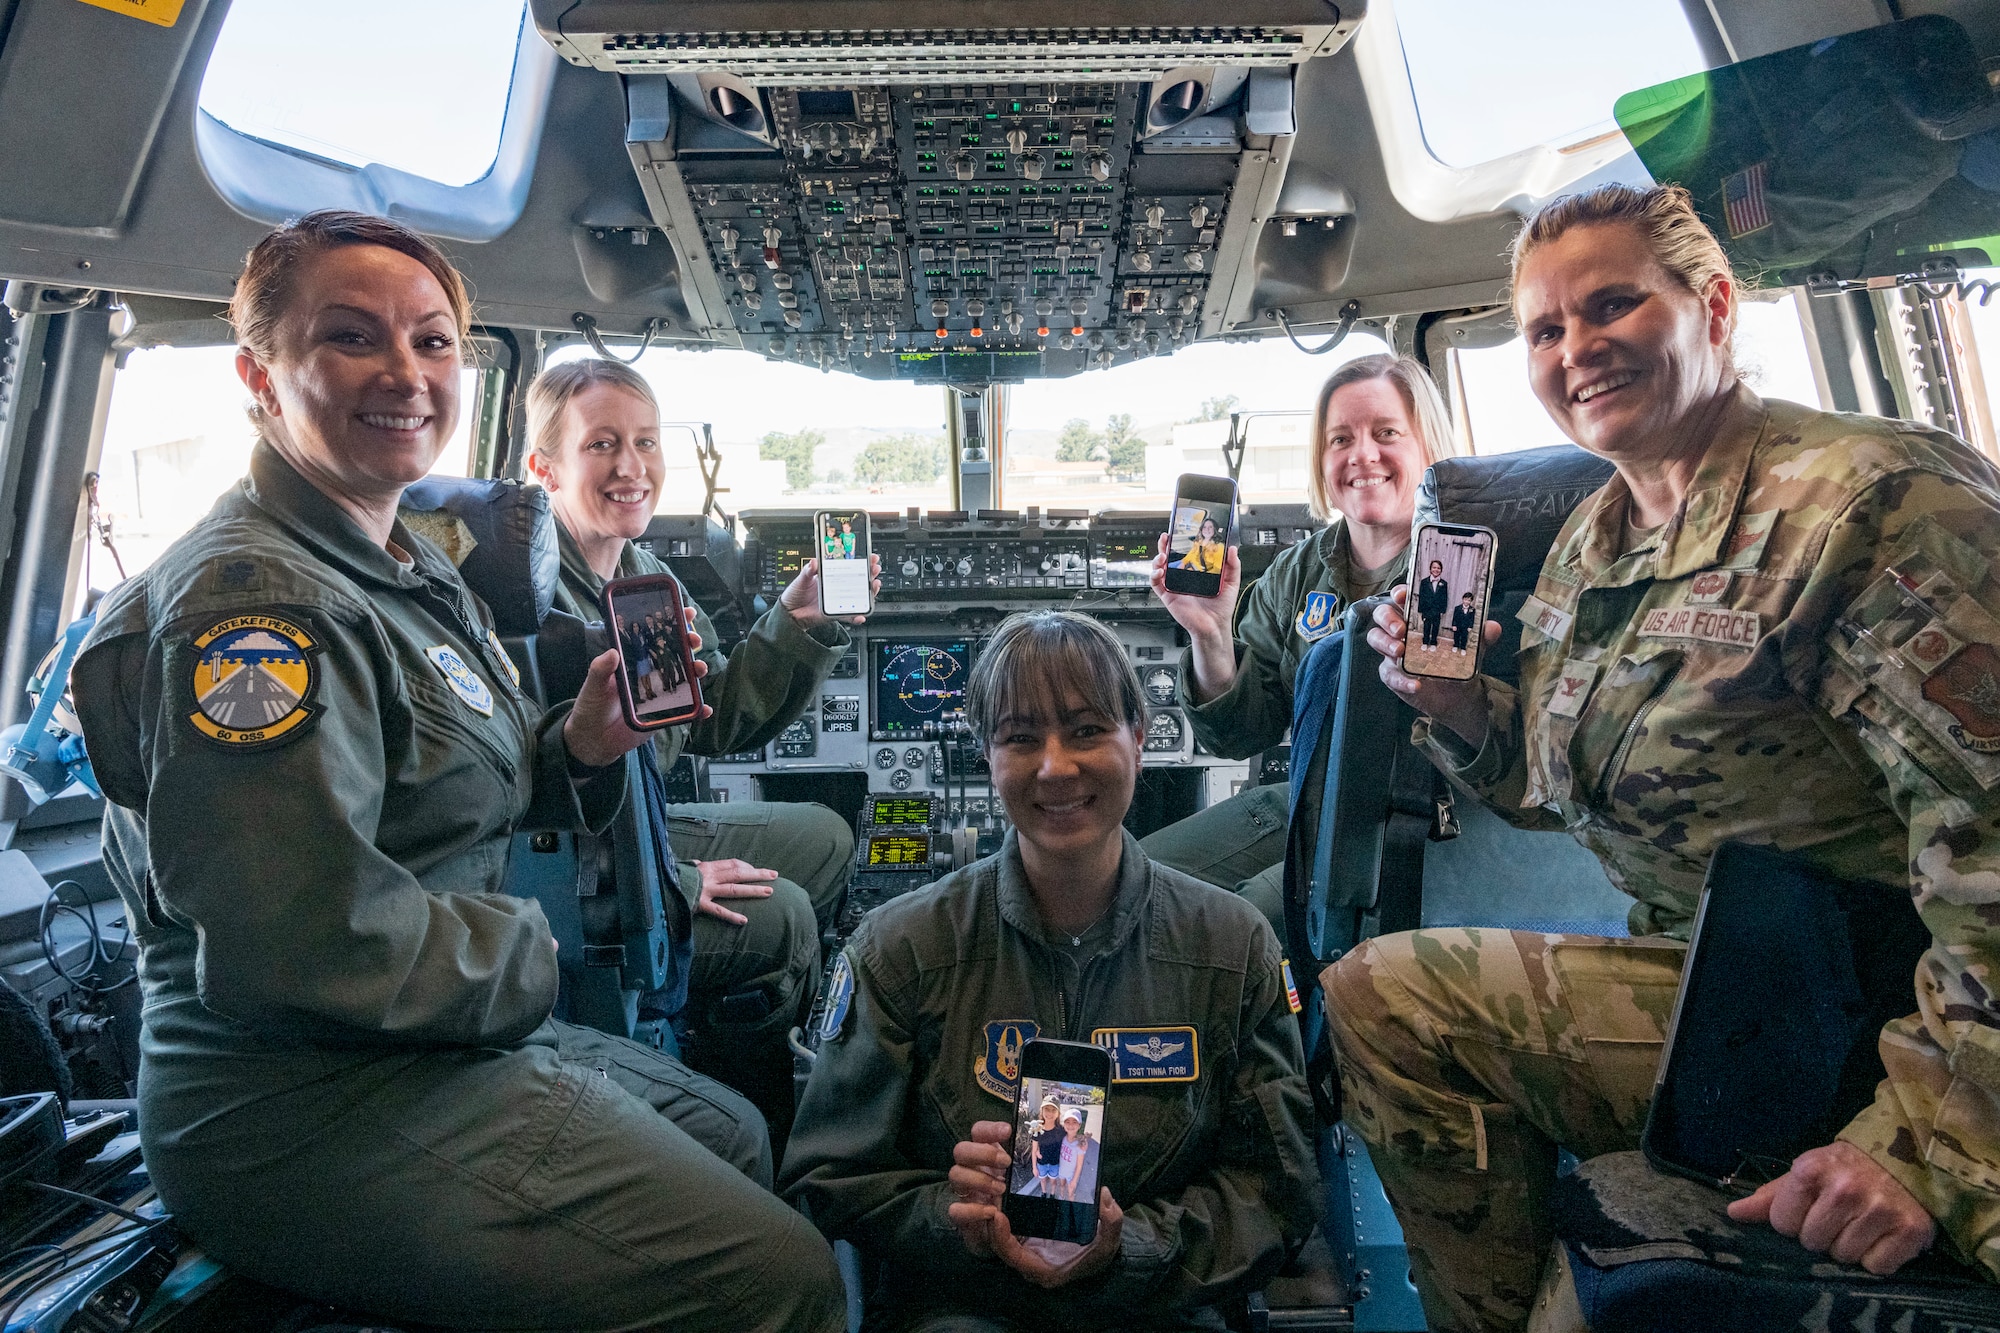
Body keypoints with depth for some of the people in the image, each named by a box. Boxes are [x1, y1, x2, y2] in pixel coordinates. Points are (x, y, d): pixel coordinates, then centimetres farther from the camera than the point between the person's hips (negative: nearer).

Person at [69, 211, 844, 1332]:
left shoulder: (415, 572, 11)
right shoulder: (248, 600, -21)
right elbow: (314, 939, -30)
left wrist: (580, 747, -3)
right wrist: (522, 947, -13)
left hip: (451, 1044, 10)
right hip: (313, 1113, -10)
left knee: (737, 1136, 25)